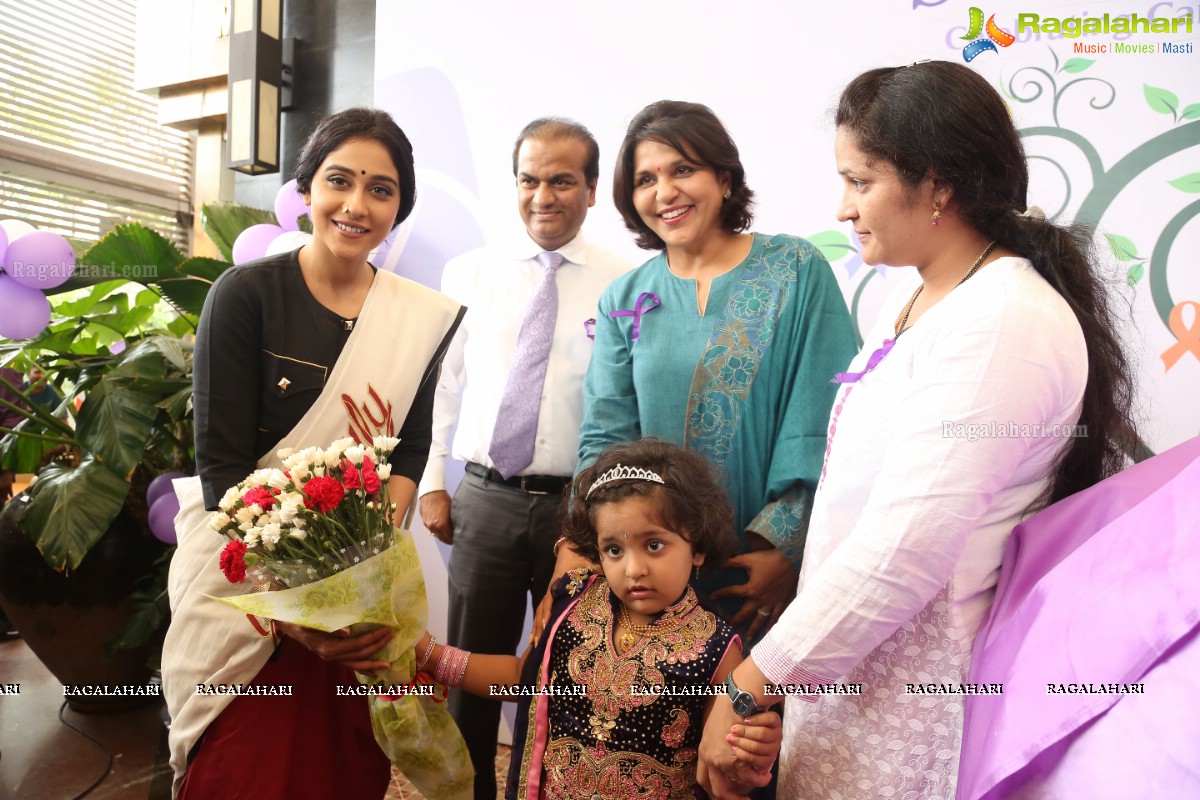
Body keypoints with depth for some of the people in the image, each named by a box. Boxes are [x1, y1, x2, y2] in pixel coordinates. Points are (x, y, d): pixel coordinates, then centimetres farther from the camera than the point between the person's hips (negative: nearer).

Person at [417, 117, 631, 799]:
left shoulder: (625, 283, -3)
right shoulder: (470, 273, 5)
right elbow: (441, 385, 9)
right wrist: (432, 483, 7)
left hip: (580, 506, -1)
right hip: (484, 500, 2)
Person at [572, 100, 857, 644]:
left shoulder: (798, 271, -4)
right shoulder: (624, 301, 6)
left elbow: (823, 422, -9)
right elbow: (605, 435, 2)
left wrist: (784, 547, -16)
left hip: (771, 564, -2)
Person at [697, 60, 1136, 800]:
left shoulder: (1003, 325, -21)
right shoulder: (916, 300, 8)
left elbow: (901, 556, -26)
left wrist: (749, 685, -19)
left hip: (903, 681, -8)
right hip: (846, 652, 8)